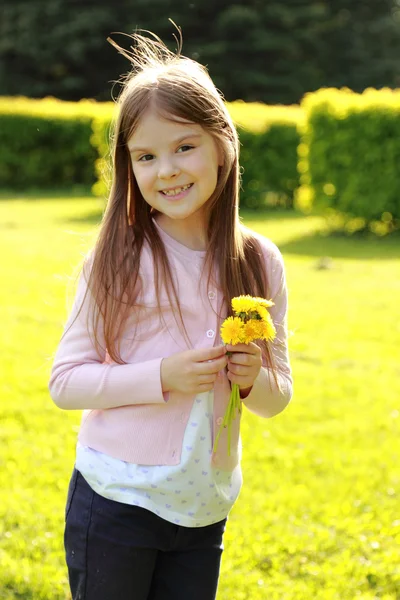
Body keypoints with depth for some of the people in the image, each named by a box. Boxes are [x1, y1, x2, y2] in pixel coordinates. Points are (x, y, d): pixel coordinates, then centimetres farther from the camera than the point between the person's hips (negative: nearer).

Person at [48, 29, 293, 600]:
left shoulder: (259, 263, -1)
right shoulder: (119, 259, -10)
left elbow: (277, 397, 7)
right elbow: (65, 381, -9)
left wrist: (254, 378, -14)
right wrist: (162, 376, -21)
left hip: (204, 510, 3)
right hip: (114, 503, -3)